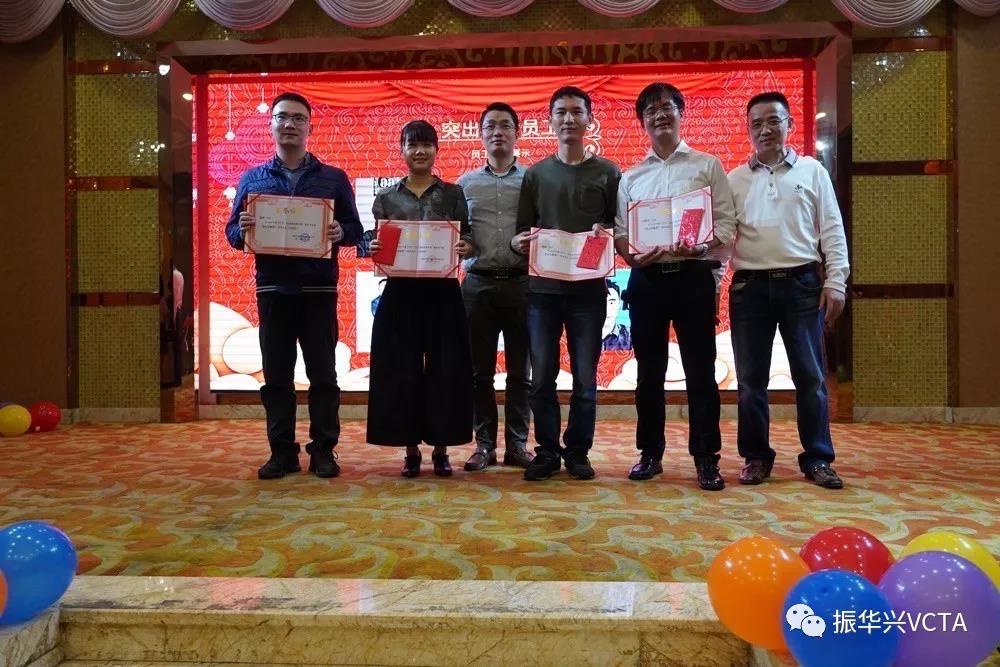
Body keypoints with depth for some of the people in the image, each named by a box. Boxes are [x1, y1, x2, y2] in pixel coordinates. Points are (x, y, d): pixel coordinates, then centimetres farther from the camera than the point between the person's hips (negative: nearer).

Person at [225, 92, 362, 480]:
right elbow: (232, 232, 9)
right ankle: (282, 451, 15)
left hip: (319, 289, -1)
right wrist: (242, 230, -13)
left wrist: (340, 233, -17)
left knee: (323, 373, 2)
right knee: (276, 375, 5)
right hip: (272, 289, 2)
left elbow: (355, 228, 5)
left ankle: (323, 450, 12)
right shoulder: (251, 179, 11)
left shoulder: (333, 178, 7)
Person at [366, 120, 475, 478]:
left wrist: (465, 248, -17)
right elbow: (378, 246, 9)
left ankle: (441, 448, 14)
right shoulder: (386, 198, 8)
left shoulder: (453, 194, 6)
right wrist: (374, 249, -13)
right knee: (402, 370, 2)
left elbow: (468, 241, 4)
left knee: (444, 369, 1)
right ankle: (411, 449, 14)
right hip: (400, 292, 1)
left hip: (443, 291, -1)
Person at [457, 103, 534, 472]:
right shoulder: (466, 182, 12)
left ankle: (517, 444, 14)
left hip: (521, 283, -1)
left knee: (520, 370, 5)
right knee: (480, 370, 5)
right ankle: (484, 444, 15)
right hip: (478, 284, 1)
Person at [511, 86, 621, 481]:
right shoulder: (535, 174, 11)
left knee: (584, 378, 4)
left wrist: (607, 235, -14)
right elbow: (521, 232, 9)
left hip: (588, 289, -1)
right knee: (541, 377, 3)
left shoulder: (608, 173, 7)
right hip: (542, 288, 1)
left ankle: (578, 452, 17)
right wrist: (519, 241, -13)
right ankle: (547, 452, 16)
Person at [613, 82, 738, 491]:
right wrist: (630, 255, -10)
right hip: (646, 279, 3)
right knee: (649, 370, 8)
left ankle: (706, 458, 8)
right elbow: (620, 230, 11)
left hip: (694, 276, -2)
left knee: (699, 370, -1)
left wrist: (699, 246, -19)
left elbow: (727, 222, 0)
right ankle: (650, 452, 18)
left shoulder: (707, 166, 8)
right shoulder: (630, 177, 15)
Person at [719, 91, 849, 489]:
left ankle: (817, 459, 13)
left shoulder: (812, 171, 9)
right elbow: (722, 233, 5)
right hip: (750, 285, 1)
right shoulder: (735, 179, 10)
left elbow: (832, 231, 5)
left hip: (802, 282, -1)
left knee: (810, 375, 3)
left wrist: (836, 282, -3)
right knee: (751, 377, 4)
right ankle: (756, 457, 15)